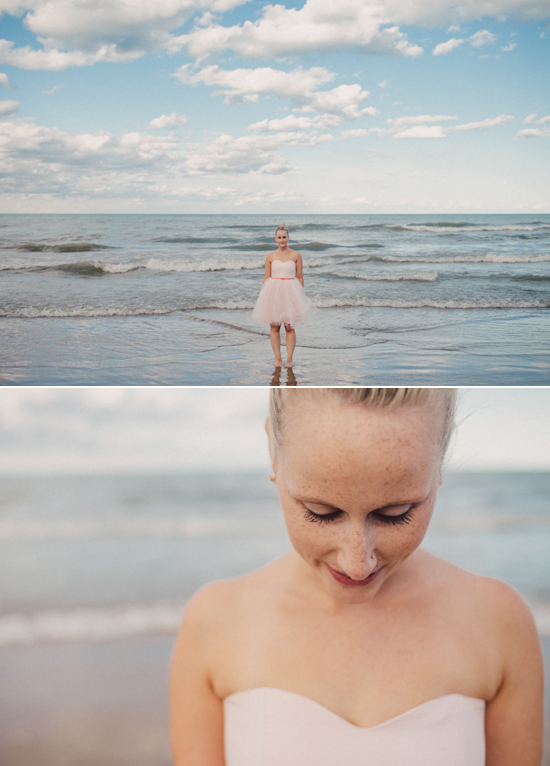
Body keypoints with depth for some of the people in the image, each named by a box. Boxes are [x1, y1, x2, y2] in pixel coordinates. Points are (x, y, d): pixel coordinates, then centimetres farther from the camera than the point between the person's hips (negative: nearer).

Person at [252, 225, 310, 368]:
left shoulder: (296, 255, 3)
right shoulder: (270, 256, 5)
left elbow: (300, 277, 5)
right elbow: (266, 278, 8)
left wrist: (300, 295, 1)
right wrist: (264, 296, 2)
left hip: (290, 292, -1)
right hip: (273, 292, 1)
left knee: (290, 327, -1)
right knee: (274, 327, 2)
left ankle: (289, 359, 3)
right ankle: (277, 358, 8)